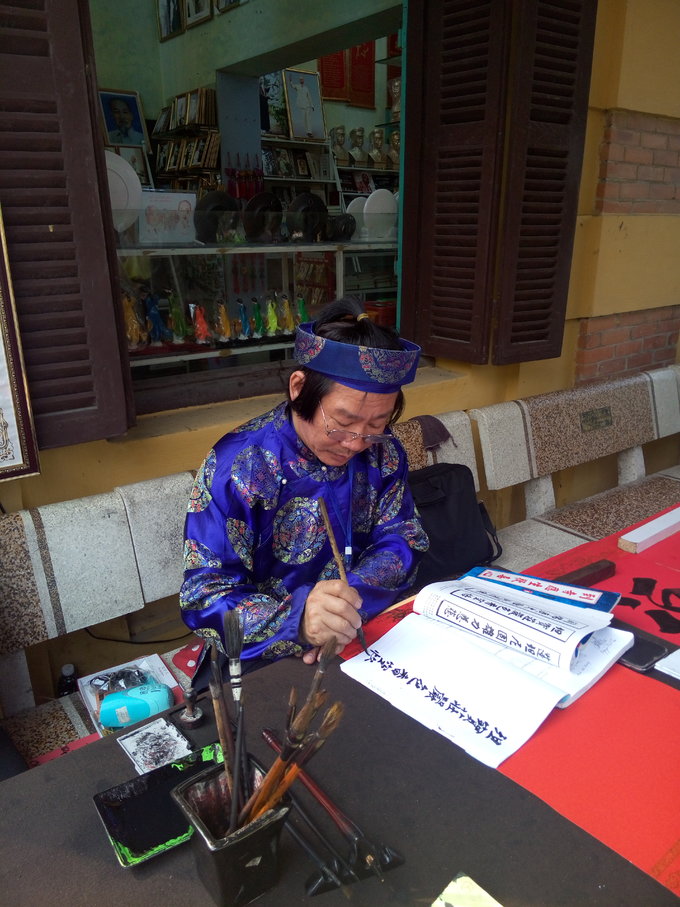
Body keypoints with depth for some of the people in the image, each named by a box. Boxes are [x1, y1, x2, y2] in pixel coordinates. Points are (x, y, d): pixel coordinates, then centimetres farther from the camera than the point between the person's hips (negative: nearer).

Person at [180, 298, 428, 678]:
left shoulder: (383, 452, -2)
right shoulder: (236, 465, -17)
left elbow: (402, 539, -1)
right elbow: (203, 595, -17)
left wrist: (349, 605, -20)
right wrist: (295, 618, -36)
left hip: (376, 636, 5)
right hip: (267, 663, -5)